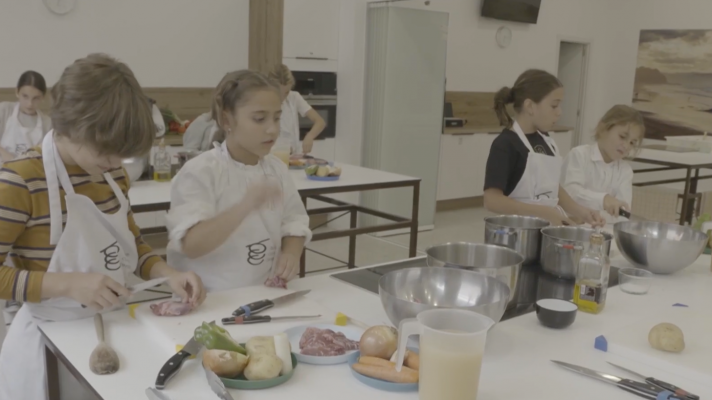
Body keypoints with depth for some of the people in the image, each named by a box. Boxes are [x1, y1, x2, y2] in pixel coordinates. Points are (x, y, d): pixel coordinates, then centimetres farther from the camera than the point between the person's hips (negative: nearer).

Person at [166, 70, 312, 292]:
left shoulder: (277, 169, 5)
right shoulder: (200, 172, -12)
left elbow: (293, 224, 11)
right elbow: (191, 246, -22)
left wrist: (290, 254, -10)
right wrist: (244, 207, -34)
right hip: (209, 300, -4)